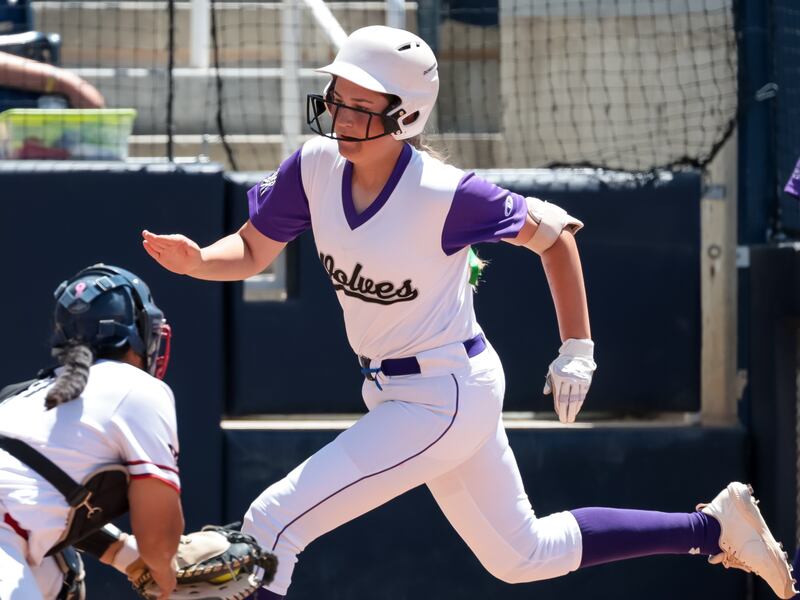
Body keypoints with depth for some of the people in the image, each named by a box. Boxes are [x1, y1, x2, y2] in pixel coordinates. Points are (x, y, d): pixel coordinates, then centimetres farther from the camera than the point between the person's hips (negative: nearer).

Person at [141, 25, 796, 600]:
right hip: (393, 391, 8)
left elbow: (554, 234, -11)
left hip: (447, 399, -8)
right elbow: (251, 252, 3)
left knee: (271, 523, -14)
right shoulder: (315, 168, -7)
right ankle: (714, 526, 31)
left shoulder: (446, 195, -23)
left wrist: (577, 353, -8)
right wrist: (195, 260, -19)